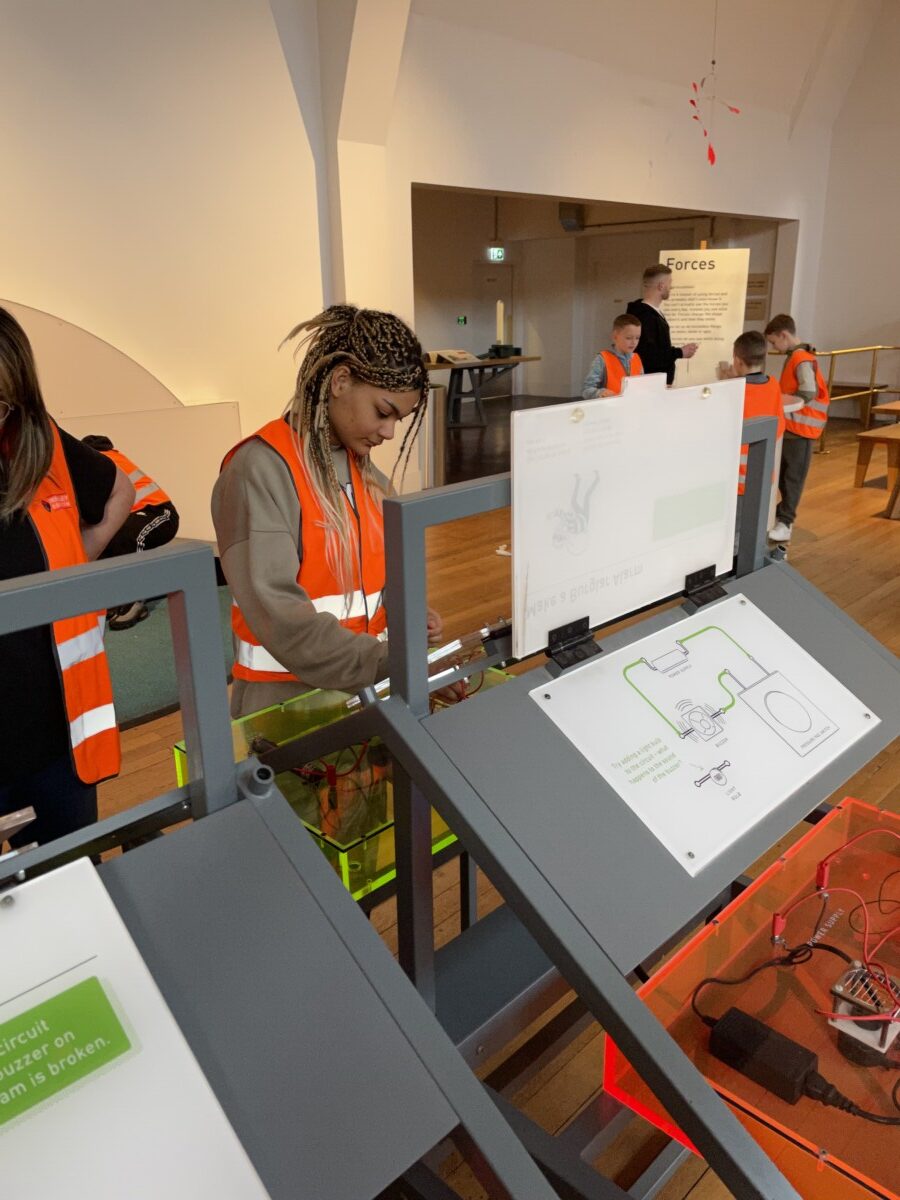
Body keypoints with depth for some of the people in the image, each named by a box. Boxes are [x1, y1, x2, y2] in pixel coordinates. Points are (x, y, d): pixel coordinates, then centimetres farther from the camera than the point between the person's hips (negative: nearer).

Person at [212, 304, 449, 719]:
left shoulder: (363, 468, 6)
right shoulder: (261, 469, -17)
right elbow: (278, 615, -25)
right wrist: (391, 664, -30)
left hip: (364, 685, 7)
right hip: (286, 696, -7)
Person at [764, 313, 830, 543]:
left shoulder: (803, 360, -18)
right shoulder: (793, 357, 12)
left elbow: (808, 394, -25)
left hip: (801, 427, -9)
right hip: (788, 425, 9)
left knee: (794, 477, -4)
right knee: (781, 474, 16)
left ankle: (785, 523, 0)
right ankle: (784, 512, 28)